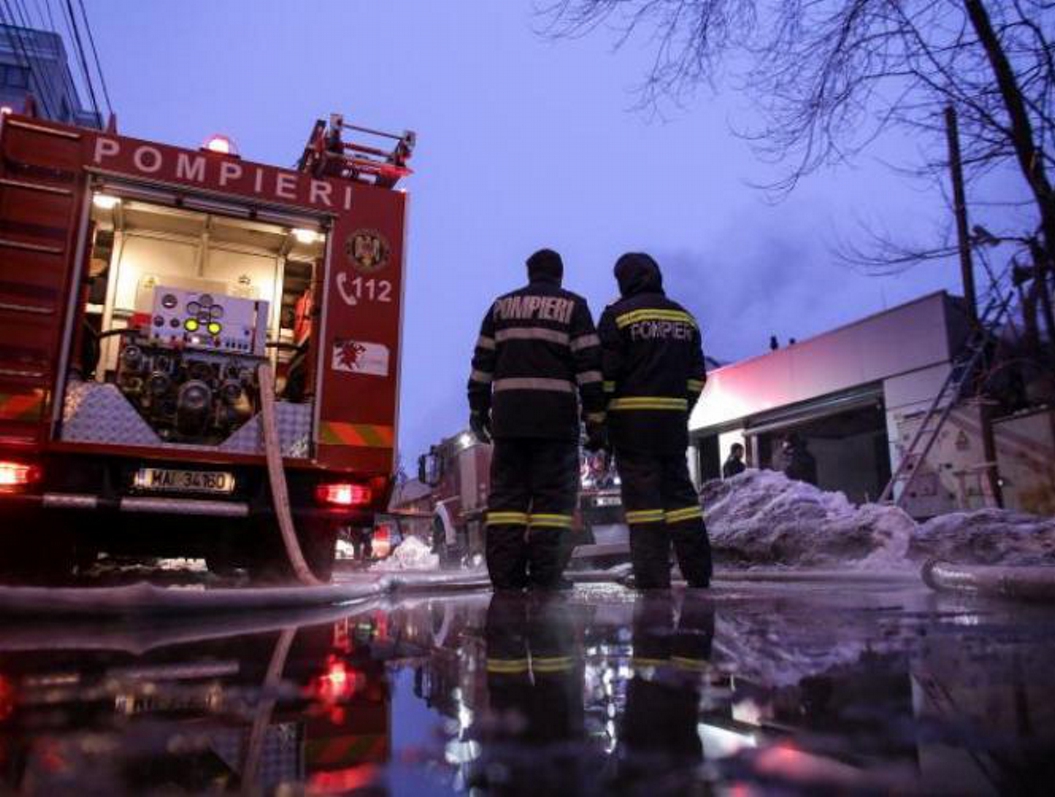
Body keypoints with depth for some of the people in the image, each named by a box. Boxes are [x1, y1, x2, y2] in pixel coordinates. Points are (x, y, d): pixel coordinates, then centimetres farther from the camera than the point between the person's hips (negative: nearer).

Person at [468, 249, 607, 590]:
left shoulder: (502, 305, 16)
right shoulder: (573, 306, 6)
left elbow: (482, 361, 13)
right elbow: (589, 366, -2)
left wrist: (478, 408, 18)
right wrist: (595, 419, -2)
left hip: (508, 415, 3)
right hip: (555, 416, -3)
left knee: (506, 494, 6)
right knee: (553, 496, 0)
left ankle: (505, 580, 4)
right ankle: (545, 581, -3)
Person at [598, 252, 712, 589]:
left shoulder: (618, 315, -2)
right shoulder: (684, 318, 15)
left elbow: (605, 373, -8)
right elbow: (697, 376, 14)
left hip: (632, 421, -5)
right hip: (674, 420, 5)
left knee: (643, 498, -4)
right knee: (680, 493, 10)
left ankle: (653, 581, -5)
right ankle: (699, 576, 10)